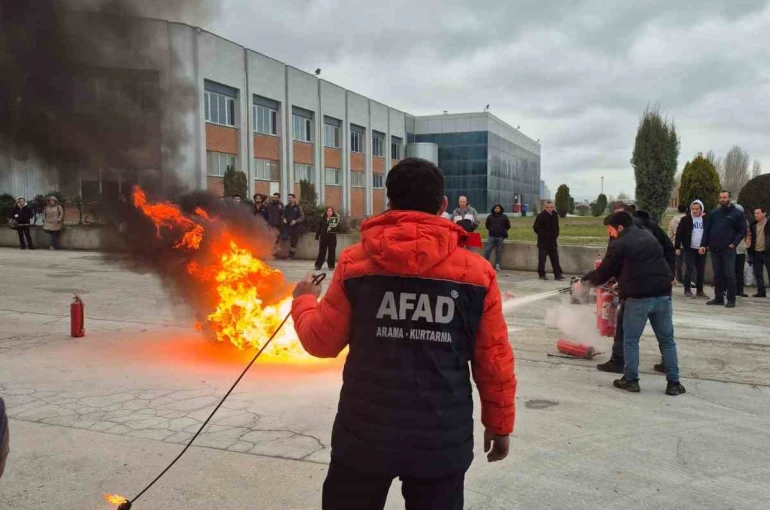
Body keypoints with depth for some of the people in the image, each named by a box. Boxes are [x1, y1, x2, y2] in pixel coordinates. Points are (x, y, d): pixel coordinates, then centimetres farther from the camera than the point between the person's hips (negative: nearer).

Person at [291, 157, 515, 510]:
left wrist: (303, 302, 21)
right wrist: (500, 424, 14)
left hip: (365, 432, 0)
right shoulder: (476, 271, -6)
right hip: (443, 437, 1)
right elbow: (494, 360, -1)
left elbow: (322, 342, 1)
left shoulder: (355, 262, -6)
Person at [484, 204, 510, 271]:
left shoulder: (504, 217, 3)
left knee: (498, 251, 2)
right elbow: (487, 225, 21)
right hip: (491, 236, 1)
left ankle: (497, 265, 7)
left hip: (500, 237, -1)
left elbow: (508, 226, 10)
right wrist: (490, 230, 12)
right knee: (488, 250, -5)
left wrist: (503, 231, 7)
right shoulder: (490, 217, 8)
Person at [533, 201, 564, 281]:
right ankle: (542, 274, 10)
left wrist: (555, 235, 5)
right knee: (542, 258, 0)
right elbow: (536, 227, -9)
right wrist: (544, 234, -12)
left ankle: (558, 274, 5)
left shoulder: (555, 215, 9)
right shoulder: (541, 216, -9)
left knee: (555, 258, 4)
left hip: (552, 241, 5)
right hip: (543, 242, -5)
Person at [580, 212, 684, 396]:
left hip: (638, 298, -6)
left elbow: (604, 273, 1)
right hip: (662, 295, 6)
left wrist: (584, 280, 18)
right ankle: (673, 382, 12)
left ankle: (631, 380, 13)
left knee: (631, 340, 9)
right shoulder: (648, 235, 16)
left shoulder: (619, 245, -6)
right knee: (667, 340, 12)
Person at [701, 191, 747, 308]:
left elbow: (742, 231, -2)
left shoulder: (737, 213, 0)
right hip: (714, 249, 4)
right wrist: (703, 245, 1)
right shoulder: (714, 213, 11)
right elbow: (706, 230, 10)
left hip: (728, 249, -4)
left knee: (729, 274, -3)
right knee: (717, 274, 8)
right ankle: (718, 297, 15)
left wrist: (734, 243, -14)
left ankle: (731, 299, 1)